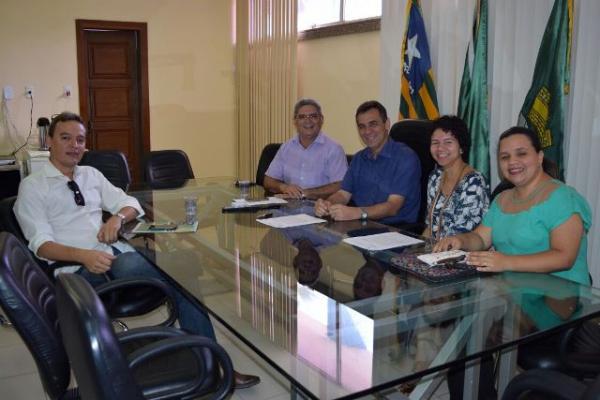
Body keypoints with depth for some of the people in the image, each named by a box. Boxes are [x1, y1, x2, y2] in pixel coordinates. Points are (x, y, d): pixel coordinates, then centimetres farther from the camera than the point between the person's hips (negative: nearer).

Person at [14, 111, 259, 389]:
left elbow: (131, 204, 20)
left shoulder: (92, 175, 20)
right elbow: (41, 243, -6)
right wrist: (84, 256, -25)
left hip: (115, 252, 5)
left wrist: (117, 218, -5)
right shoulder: (32, 186, 5)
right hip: (75, 266, -5)